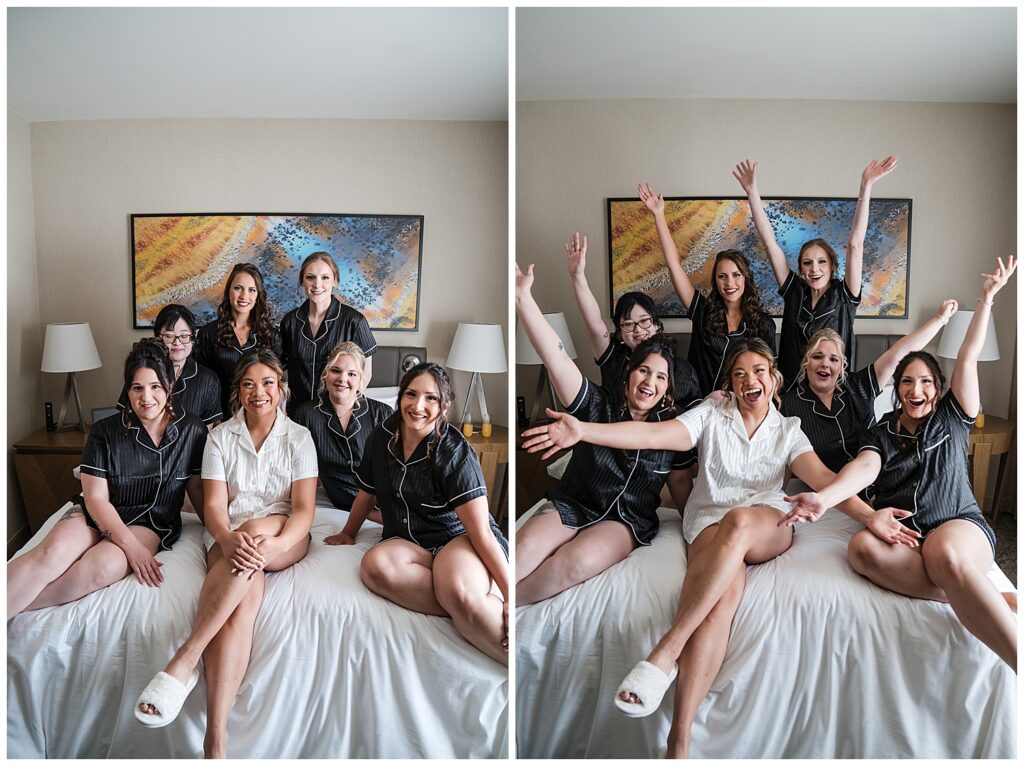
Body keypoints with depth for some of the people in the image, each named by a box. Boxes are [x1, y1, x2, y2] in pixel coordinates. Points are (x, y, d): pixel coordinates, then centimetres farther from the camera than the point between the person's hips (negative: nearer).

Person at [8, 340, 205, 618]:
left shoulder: (191, 430, -3)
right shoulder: (105, 431, -6)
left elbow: (196, 486, 6)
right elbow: (96, 497, -8)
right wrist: (131, 546, -19)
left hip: (152, 522, -1)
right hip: (97, 513, 1)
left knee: (105, 565, -33)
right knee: (52, 554, -32)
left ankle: (11, 604, -24)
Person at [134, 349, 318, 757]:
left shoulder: (299, 437, 5)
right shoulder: (220, 437, 9)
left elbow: (303, 509, -3)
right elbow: (214, 505, -1)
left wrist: (274, 543, -25)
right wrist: (227, 539, -26)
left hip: (283, 538, 0)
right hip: (229, 537, 1)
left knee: (256, 529, -38)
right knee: (245, 596, -33)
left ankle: (183, 663, -38)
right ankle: (215, 739, -41)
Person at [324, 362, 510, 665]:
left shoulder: (455, 452, -14)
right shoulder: (382, 437, 3)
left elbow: (480, 530, -19)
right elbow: (367, 493, 21)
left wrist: (510, 597, -23)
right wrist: (348, 534, 32)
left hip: (459, 537, -5)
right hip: (409, 542, 5)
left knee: (460, 593, -41)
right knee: (374, 565, -32)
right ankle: (473, 612, -28)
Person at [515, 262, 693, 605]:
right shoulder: (598, 405, -5)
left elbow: (680, 480, 16)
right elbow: (556, 356, -18)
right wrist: (523, 297, -29)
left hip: (628, 519, 0)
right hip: (571, 504, 0)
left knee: (578, 562, -32)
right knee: (523, 551, -32)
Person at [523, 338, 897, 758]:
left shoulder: (788, 431, 16)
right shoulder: (712, 414, 10)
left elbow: (823, 477, 1)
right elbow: (656, 434, -4)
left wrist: (870, 515, -18)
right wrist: (584, 430, -20)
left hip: (768, 528, 1)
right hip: (709, 525, -1)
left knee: (738, 521, -38)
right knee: (724, 591, -35)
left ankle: (665, 654, -39)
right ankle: (679, 740, -40)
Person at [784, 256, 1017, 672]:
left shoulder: (951, 419, 16)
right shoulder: (882, 431, 16)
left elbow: (968, 357, 10)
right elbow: (865, 467, -5)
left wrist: (987, 297, 5)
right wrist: (825, 497, -26)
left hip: (960, 523, -1)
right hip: (900, 530, 1)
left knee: (944, 554, -39)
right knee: (861, 547, -35)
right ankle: (992, 601, -36)